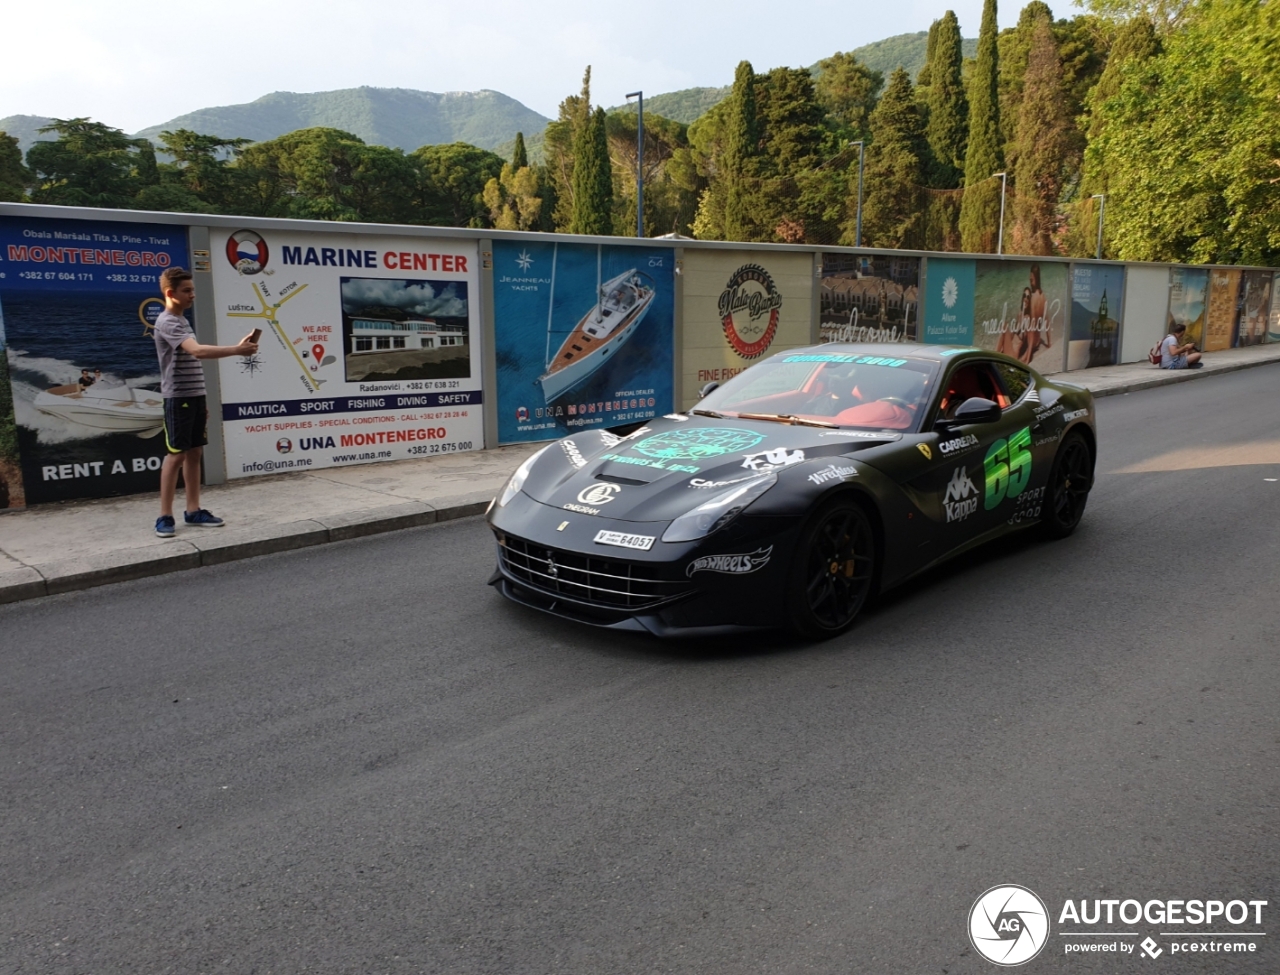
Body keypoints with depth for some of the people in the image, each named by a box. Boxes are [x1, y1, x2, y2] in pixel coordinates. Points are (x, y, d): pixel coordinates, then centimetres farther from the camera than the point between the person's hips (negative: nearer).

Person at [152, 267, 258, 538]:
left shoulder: (182, 321, 17)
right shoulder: (167, 322, -13)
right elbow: (197, 351, -30)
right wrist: (237, 350, -34)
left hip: (195, 396, 9)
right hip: (178, 398, -9)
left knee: (194, 453, 8)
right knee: (177, 455, -6)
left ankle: (193, 511, 13)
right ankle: (165, 516, 1)